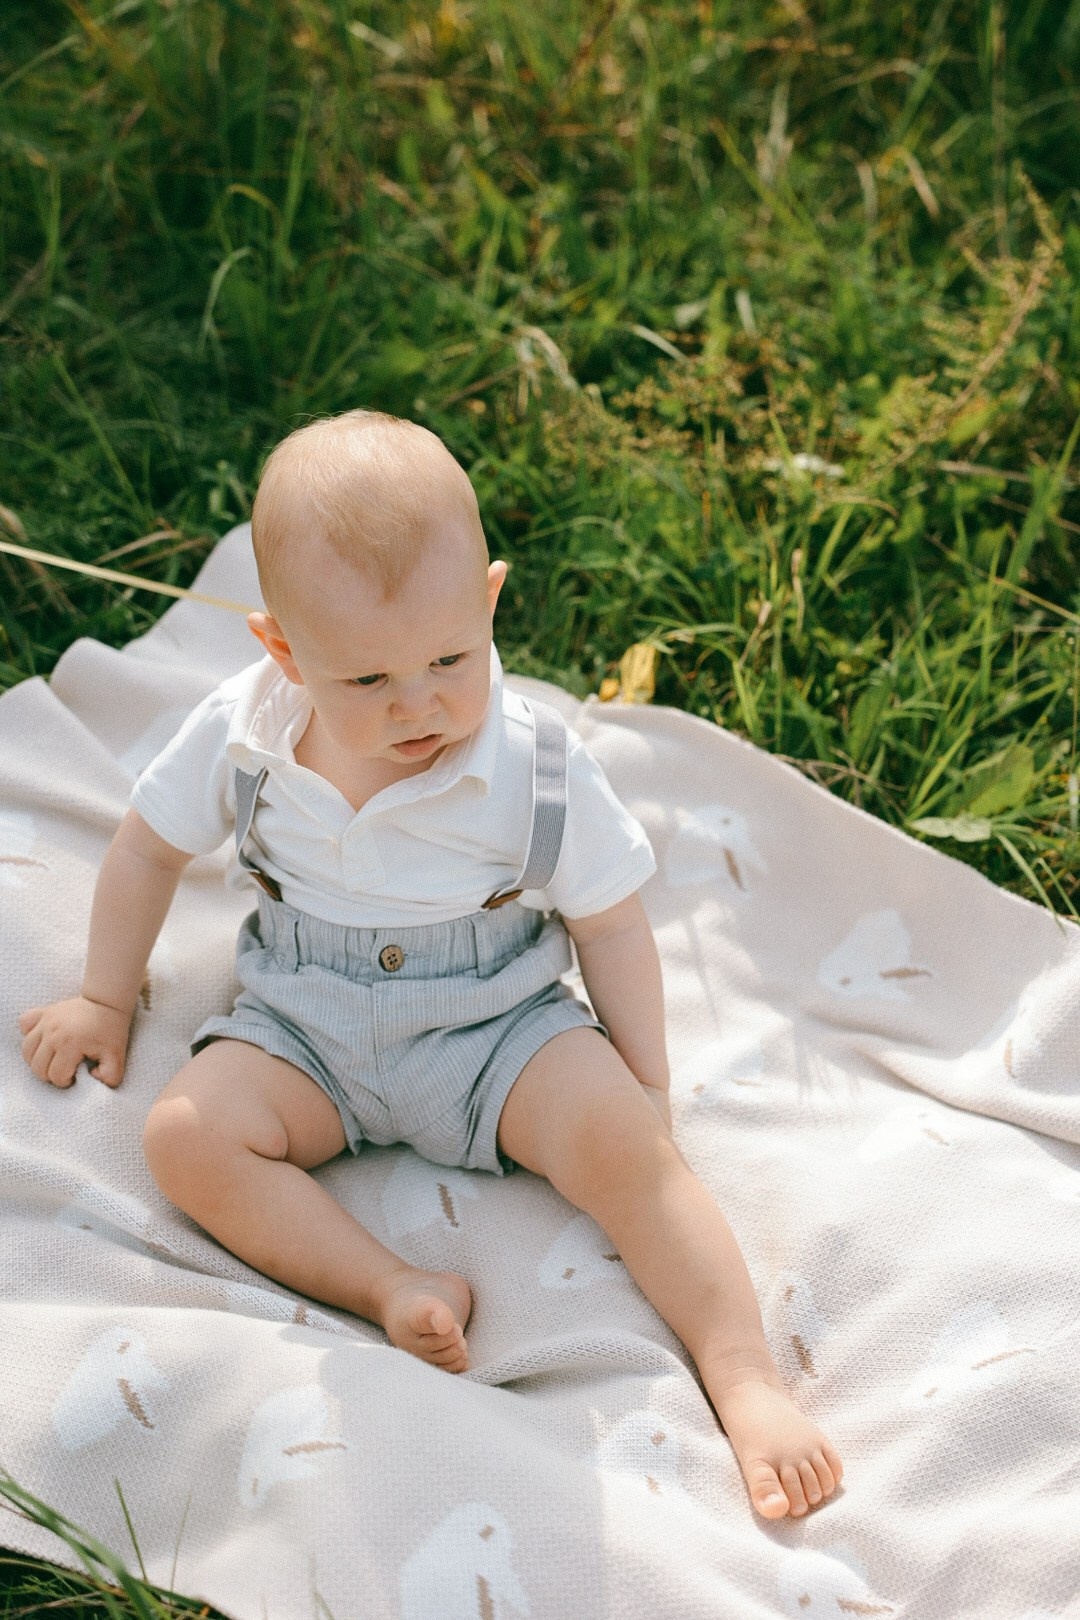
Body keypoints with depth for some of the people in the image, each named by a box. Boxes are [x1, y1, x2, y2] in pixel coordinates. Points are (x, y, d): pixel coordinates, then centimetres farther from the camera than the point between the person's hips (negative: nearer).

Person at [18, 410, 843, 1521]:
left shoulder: (540, 768, -17)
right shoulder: (240, 735, -12)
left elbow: (610, 924, -5)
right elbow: (150, 846, 6)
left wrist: (643, 1088, -5)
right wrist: (104, 1001, 14)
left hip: (495, 1025, -2)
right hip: (304, 1031, 3)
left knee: (619, 1140, -27)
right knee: (185, 1137, -23)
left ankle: (746, 1377, -19)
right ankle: (398, 1291, -25)